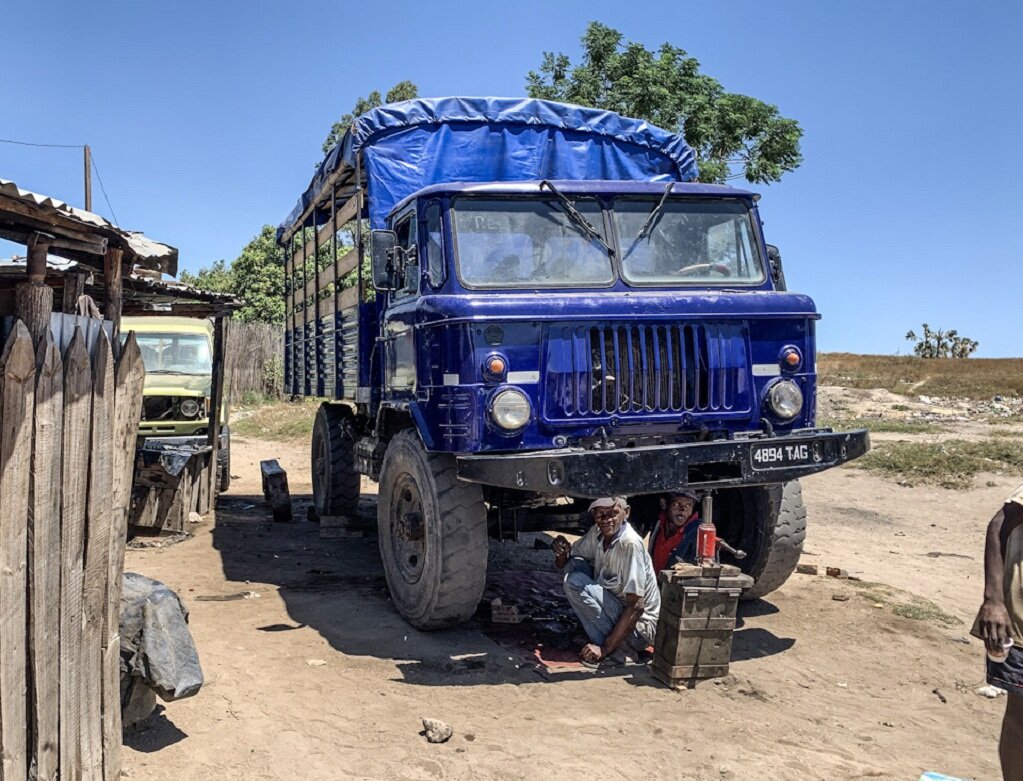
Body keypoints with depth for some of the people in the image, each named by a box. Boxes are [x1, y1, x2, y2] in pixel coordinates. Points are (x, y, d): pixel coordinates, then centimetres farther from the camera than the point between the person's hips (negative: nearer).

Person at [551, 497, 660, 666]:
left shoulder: (630, 544, -26)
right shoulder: (597, 533, -4)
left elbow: (637, 606, -27)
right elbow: (565, 565, 9)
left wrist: (605, 649, -27)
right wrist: (562, 553, -16)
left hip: (637, 627, -8)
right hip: (614, 614, 8)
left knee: (576, 582, -20)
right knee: (575, 565, -1)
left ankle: (617, 649, -11)